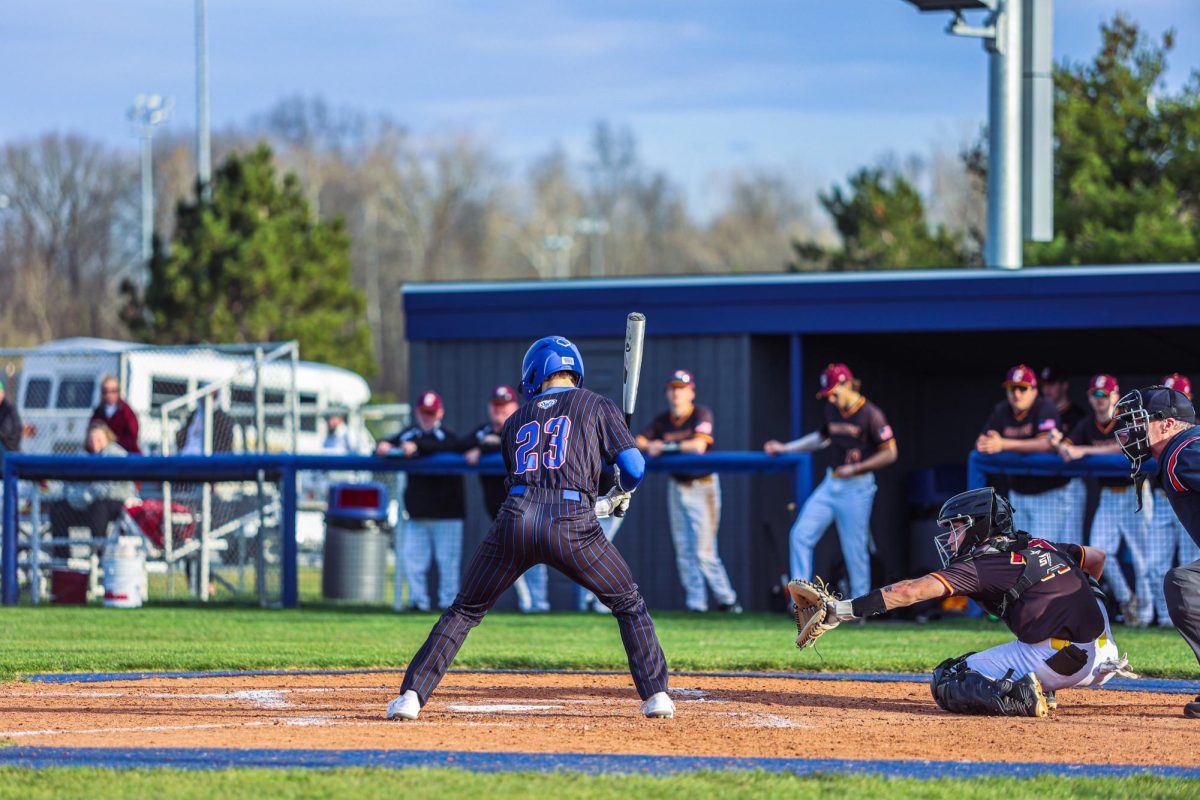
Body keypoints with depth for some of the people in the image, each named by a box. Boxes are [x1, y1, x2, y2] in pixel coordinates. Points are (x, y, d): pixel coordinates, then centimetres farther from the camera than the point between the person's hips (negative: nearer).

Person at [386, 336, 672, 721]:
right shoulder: (598, 407, 14)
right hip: (573, 524, -2)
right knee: (629, 604, 18)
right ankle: (656, 695, 8)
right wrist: (618, 496, 27)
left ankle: (411, 695, 6)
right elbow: (634, 468, 4)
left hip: (515, 518, 2)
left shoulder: (515, 422, 23)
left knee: (465, 610, 16)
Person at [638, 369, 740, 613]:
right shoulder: (662, 420, 5)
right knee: (683, 550, 3)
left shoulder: (701, 415, -10)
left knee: (704, 550, -10)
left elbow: (698, 446, -24)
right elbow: (638, 443, -1)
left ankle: (726, 600, -1)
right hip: (677, 486, 6)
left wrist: (665, 447, -22)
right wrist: (650, 446, -23)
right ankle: (695, 601, 7)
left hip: (702, 485, -6)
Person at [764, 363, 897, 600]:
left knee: (855, 548, -3)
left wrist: (856, 469, -18)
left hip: (856, 488, -7)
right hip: (830, 483, 7)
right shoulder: (833, 410, 8)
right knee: (801, 535, -3)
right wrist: (785, 448, 21)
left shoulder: (871, 414, -12)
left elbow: (890, 453, -11)